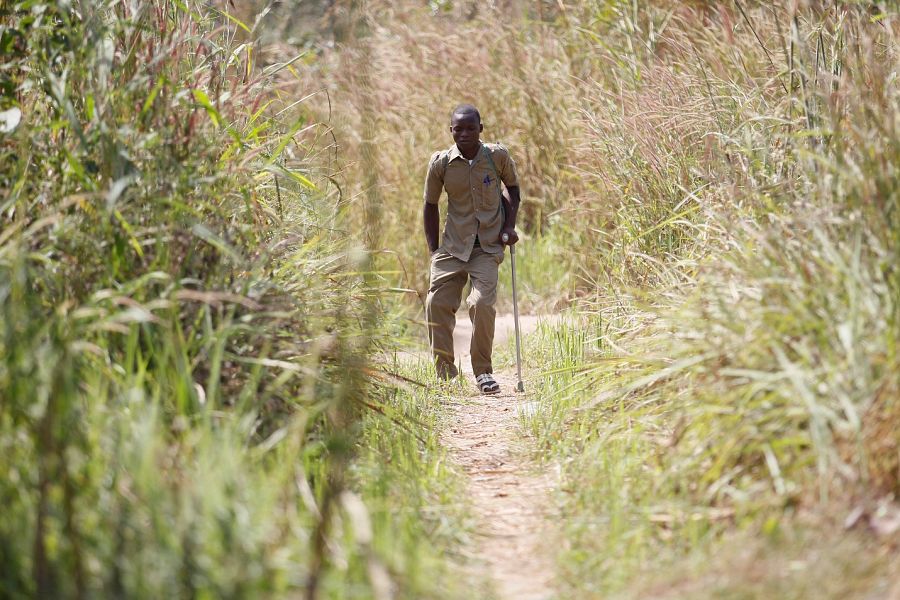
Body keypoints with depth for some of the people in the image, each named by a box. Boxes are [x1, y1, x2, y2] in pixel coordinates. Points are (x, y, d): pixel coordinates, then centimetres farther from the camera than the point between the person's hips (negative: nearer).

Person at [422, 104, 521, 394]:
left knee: (482, 303, -18)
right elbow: (431, 205, 7)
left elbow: (512, 187, 13)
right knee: (437, 302, -10)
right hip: (453, 245, 2)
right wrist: (433, 251, 4)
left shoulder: (497, 156, -7)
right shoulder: (440, 163, -6)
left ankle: (483, 372, -1)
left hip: (488, 246, -2)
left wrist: (510, 225, 1)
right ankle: (445, 374, 2)